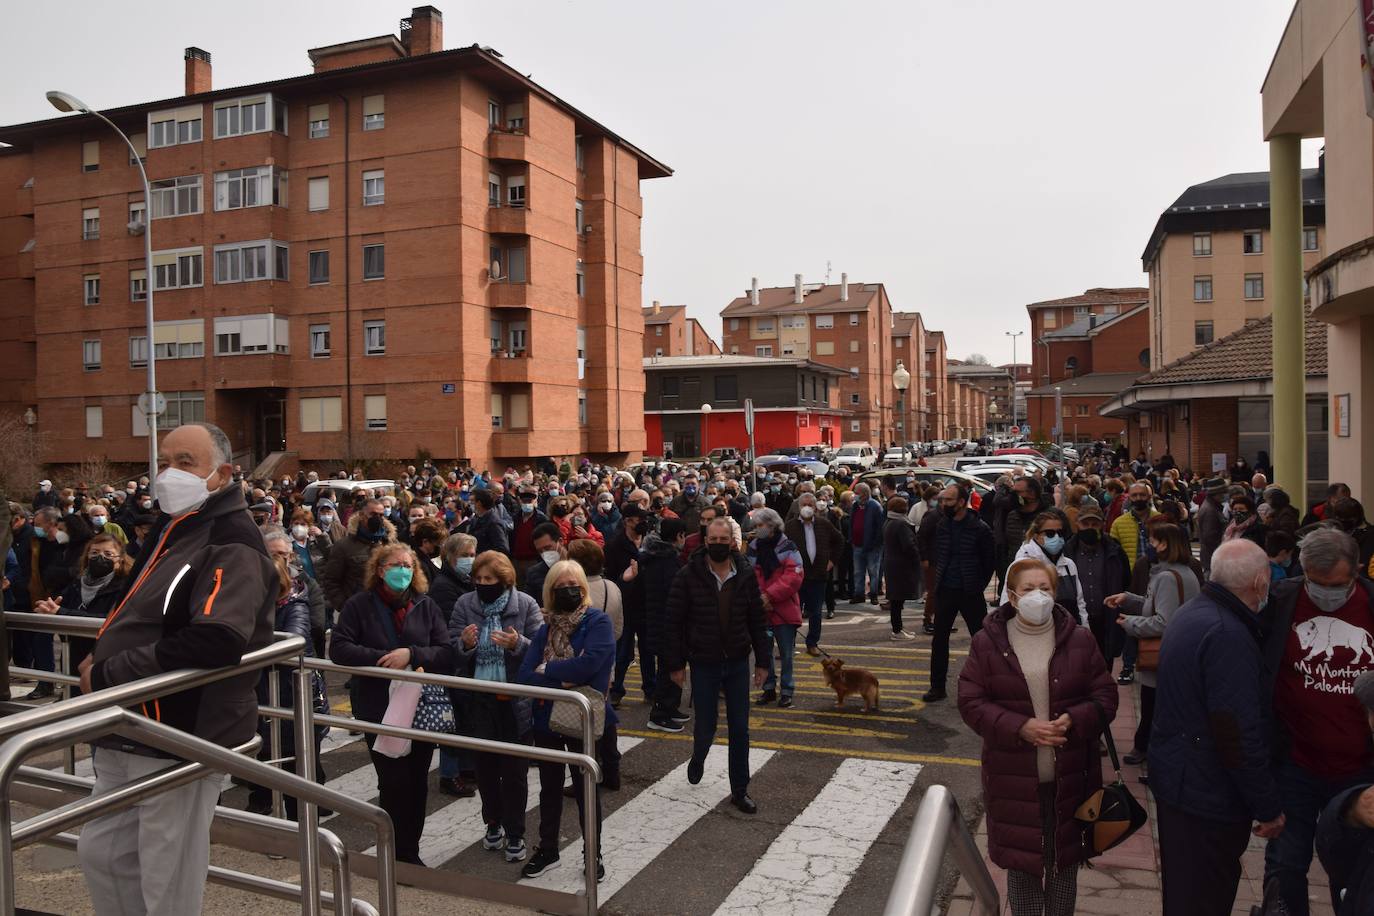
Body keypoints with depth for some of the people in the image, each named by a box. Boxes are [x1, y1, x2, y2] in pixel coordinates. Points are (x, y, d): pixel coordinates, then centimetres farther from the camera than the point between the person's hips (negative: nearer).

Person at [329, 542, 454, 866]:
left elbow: (446, 653, -3)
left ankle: (410, 852, 28)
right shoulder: (359, 605, -1)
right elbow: (339, 648, -12)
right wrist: (383, 659, -19)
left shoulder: (426, 606, 3)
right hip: (379, 709, -2)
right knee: (394, 784, -2)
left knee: (417, 784, 10)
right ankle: (401, 856, 17)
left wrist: (411, 654, -19)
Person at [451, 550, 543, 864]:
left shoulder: (526, 605, -7)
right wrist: (464, 643, -22)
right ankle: (493, 824, 36)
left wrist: (518, 644, -27)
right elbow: (451, 653, 0)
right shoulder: (464, 605, 0)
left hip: (515, 700, -2)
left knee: (515, 769, 6)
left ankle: (515, 834, 21)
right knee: (485, 765, 16)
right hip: (478, 699, 2)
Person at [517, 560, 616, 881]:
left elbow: (588, 664, -28)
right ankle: (547, 850, 36)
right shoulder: (545, 629, 1)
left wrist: (547, 668, -15)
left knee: (587, 788, 11)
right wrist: (563, 683, -22)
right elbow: (526, 675, -9)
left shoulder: (598, 622, -12)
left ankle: (593, 853, 29)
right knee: (550, 788, 18)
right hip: (547, 719, 4)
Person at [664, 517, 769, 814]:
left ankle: (740, 790, 20)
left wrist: (762, 661, 5)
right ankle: (698, 758, 42)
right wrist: (676, 664, -6)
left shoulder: (746, 575, -3)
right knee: (705, 726, 8)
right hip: (703, 664, -2)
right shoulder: (688, 575, -11)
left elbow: (756, 620, 5)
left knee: (740, 729, 6)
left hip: (738, 663, 2)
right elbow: (674, 622, -6)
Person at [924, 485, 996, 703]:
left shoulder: (979, 529, -11)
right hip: (945, 591, 5)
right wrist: (939, 579, 8)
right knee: (939, 640, 7)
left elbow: (990, 562, -4)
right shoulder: (941, 526, 4)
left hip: (970, 593, -4)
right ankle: (937, 687, 15)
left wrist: (979, 586, -4)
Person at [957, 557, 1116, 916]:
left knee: (1065, 860, 17)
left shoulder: (1079, 640, -1)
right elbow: (971, 702, -7)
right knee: (1021, 861, 10)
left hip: (1068, 777, 2)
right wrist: (1020, 727, -19)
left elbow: (1105, 696, 2)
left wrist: (1072, 720, -17)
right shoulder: (988, 642, -5)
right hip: (1013, 777, -1)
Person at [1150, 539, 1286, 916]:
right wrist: (1268, 809, -14)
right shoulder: (1229, 635, -26)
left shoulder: (1189, 614, 6)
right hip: (1209, 796, -9)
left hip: (1175, 779, 9)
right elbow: (1241, 736, -26)